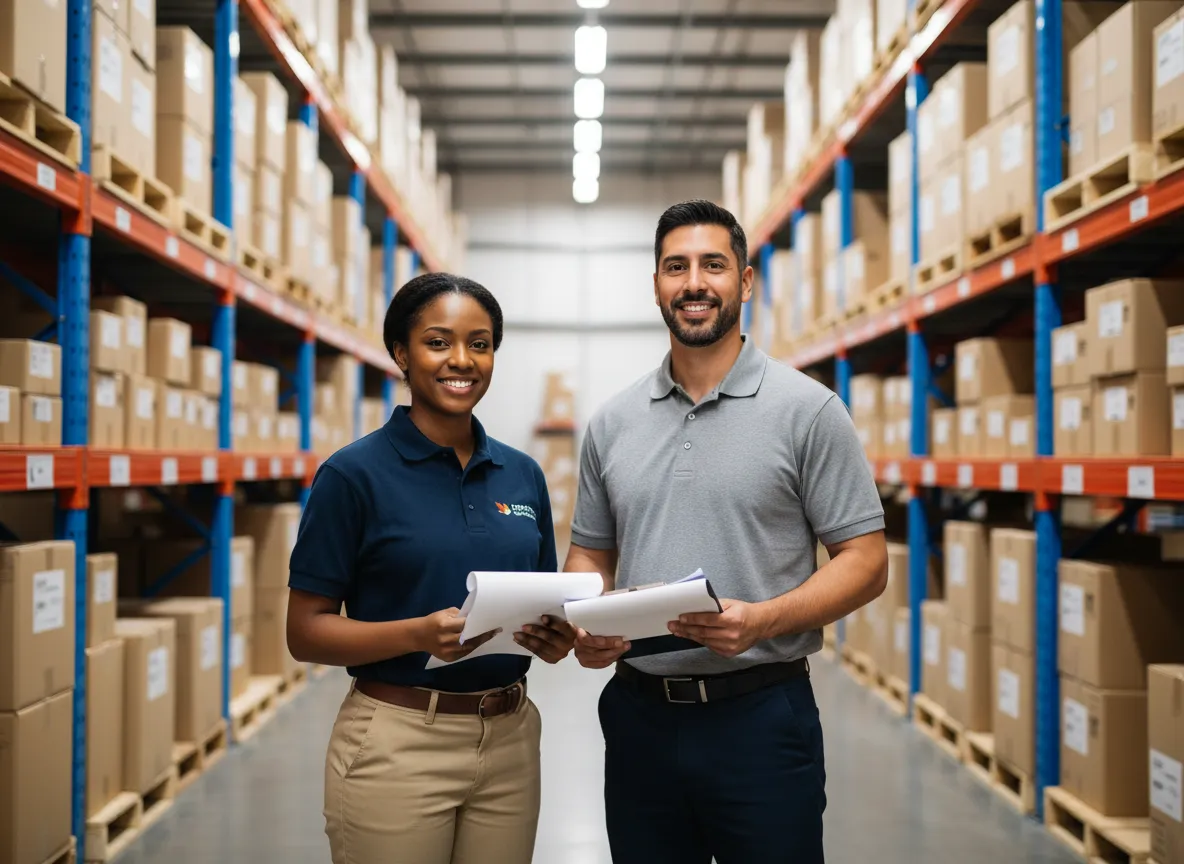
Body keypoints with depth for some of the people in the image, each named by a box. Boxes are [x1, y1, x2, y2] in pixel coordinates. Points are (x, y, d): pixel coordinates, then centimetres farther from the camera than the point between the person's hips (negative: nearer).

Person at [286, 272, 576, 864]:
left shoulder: (523, 475, 6)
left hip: (511, 739, 5)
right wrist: (419, 634, -24)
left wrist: (555, 636, -8)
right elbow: (305, 631, -9)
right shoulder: (355, 473, -8)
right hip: (396, 744, -4)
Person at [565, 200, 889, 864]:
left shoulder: (808, 410, -4)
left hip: (761, 715, -4)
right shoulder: (612, 423, 9)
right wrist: (584, 627, -5)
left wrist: (761, 620, -21)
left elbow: (866, 561, -6)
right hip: (638, 715, 4)